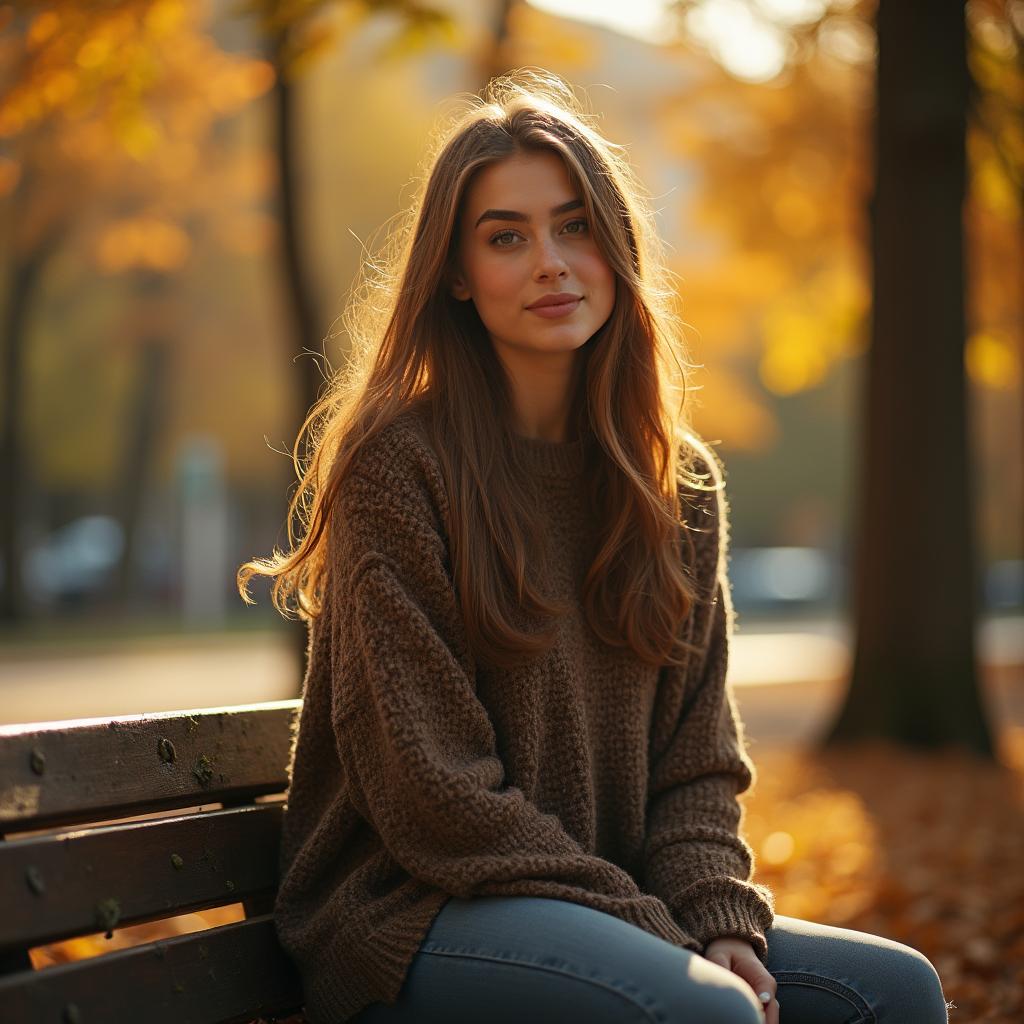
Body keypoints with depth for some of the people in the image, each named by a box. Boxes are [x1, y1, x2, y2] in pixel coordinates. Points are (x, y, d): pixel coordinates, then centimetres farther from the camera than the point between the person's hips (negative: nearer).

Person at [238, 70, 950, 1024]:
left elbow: (696, 760, 10)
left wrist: (721, 922, -9)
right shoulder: (399, 464, -10)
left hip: (619, 900, 6)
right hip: (411, 918, -6)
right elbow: (435, 795, -14)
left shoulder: (682, 482, 10)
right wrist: (660, 938, -16)